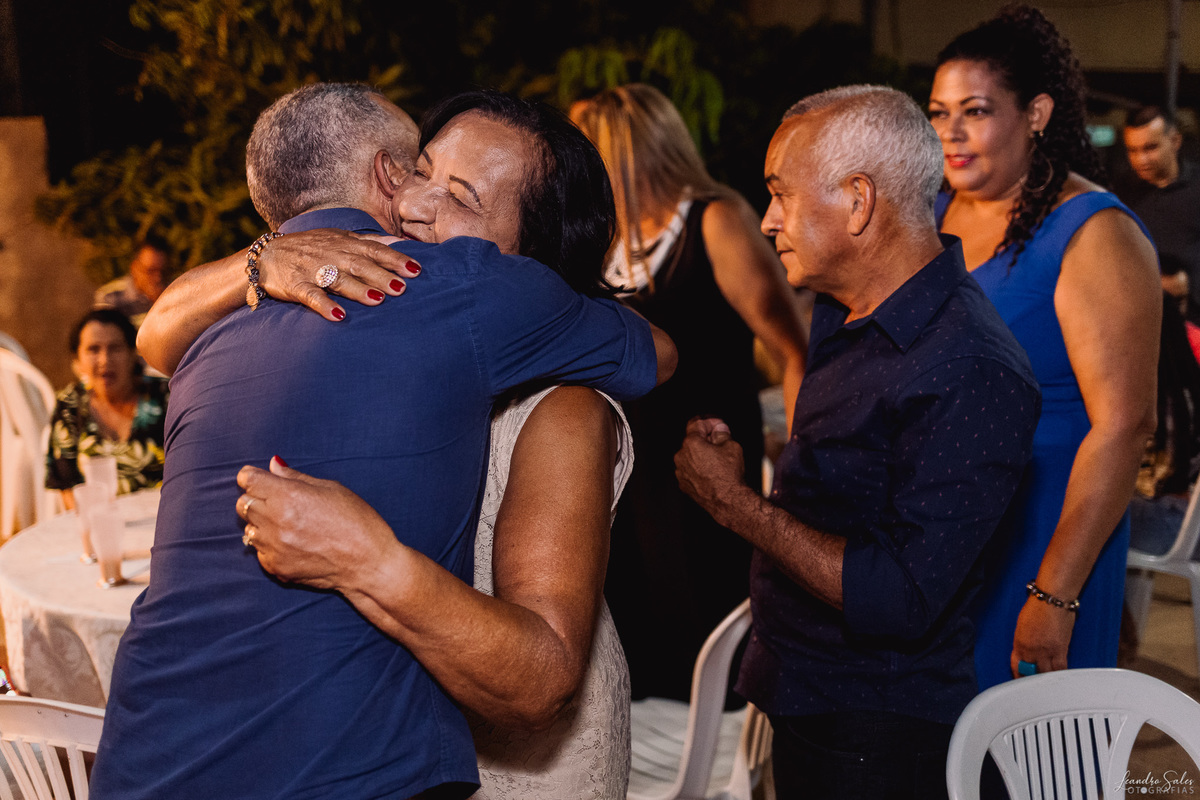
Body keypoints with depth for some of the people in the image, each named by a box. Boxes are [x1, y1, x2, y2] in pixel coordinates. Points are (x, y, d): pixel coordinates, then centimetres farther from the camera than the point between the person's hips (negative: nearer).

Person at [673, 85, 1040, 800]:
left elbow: (898, 601, -30)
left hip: (880, 741, -8)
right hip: (805, 700, 8)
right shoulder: (847, 316, 5)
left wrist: (738, 504, -21)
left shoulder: (973, 375, -26)